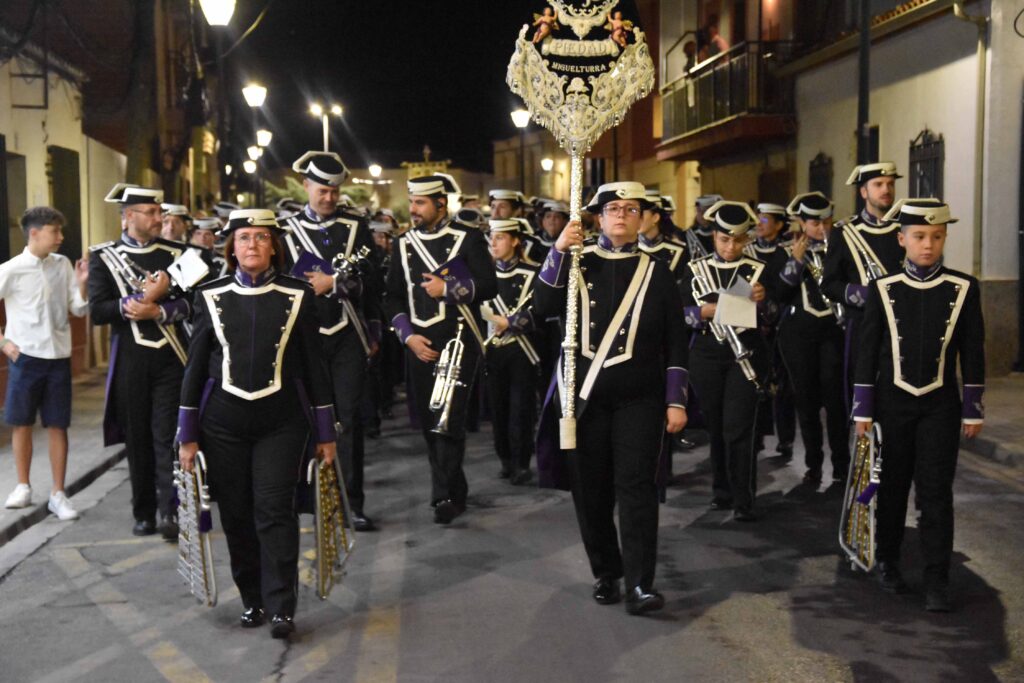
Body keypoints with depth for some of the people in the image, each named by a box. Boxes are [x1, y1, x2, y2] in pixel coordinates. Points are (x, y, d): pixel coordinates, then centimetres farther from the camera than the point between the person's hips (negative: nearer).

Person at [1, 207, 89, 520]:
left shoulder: (63, 265, 3)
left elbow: (79, 309, 4)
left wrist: (81, 283, -12)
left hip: (59, 356, 2)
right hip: (25, 355, -2)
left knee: (58, 425, 4)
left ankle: (58, 494, 13)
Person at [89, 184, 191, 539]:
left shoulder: (175, 253, 5)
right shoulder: (104, 256, 2)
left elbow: (191, 302, -1)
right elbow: (97, 311, -8)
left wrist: (157, 311, -17)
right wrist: (145, 296, -14)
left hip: (169, 358, 0)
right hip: (130, 362, 0)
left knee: (166, 436, -5)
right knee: (137, 439, 7)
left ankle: (170, 512, -6)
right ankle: (144, 513, 18)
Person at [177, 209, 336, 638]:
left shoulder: (298, 297, 0)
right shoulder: (211, 297, 3)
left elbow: (314, 366, 3)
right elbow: (195, 368, 6)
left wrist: (325, 433, 3)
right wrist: (188, 435, 4)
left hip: (280, 422, -1)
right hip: (223, 422, 2)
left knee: (275, 510, -7)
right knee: (236, 514, 7)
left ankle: (281, 608, 1)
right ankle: (252, 600, 22)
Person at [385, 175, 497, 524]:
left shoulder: (468, 239, 0)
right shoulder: (403, 244, 12)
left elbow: (489, 286, -5)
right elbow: (393, 297, 10)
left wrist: (449, 288, -16)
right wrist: (409, 336, -2)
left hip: (459, 342, -4)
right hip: (420, 346, 5)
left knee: (448, 421, -11)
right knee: (429, 423, 8)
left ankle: (445, 495, -3)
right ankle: (454, 491, 24)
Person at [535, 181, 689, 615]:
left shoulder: (656, 273, 5)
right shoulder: (576, 263, 6)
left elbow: (675, 343, 4)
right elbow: (544, 307, -9)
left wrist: (676, 402, -1)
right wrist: (558, 251, -16)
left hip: (639, 399, -1)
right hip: (585, 396, 1)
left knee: (635, 484, -9)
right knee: (591, 487, 6)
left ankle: (640, 585, -7)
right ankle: (605, 573, 21)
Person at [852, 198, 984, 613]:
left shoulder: (963, 289, -1)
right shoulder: (883, 289, -3)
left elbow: (972, 352, 2)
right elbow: (867, 352, -1)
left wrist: (973, 409, 1)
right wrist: (863, 409, -2)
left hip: (940, 405, 0)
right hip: (892, 402, 0)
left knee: (936, 492, -2)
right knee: (892, 486, 11)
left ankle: (937, 580, 3)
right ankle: (888, 562, 28)